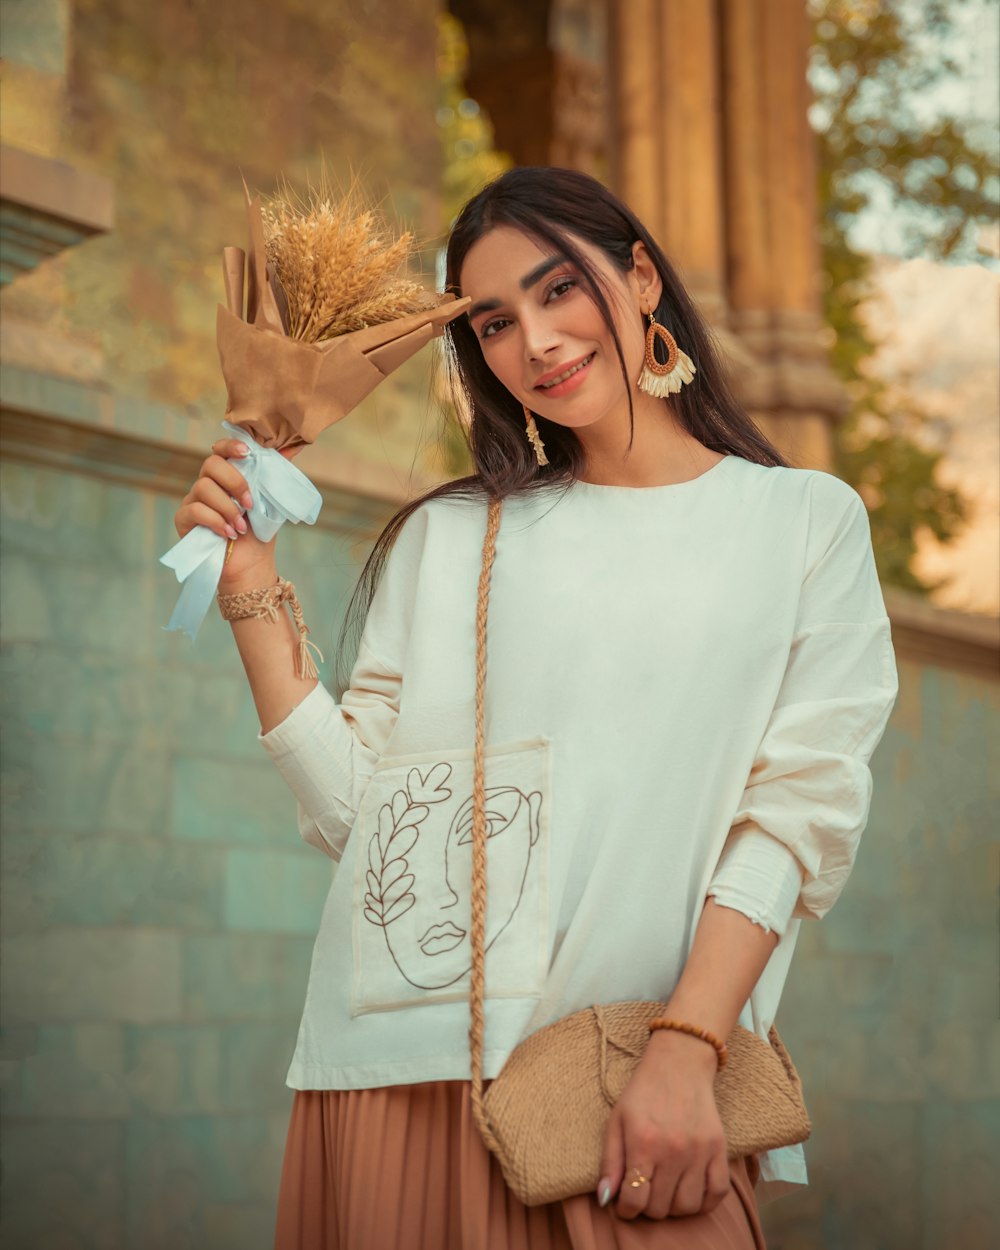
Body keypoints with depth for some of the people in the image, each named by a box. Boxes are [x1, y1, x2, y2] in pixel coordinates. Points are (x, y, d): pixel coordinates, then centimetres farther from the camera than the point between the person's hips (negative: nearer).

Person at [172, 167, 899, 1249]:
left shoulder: (806, 522, 8)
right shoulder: (448, 536, 13)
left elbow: (800, 806, -3)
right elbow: (353, 807, 6)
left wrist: (687, 1051, -14)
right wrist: (252, 597, 0)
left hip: (642, 1085, -1)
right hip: (408, 1068, 2)